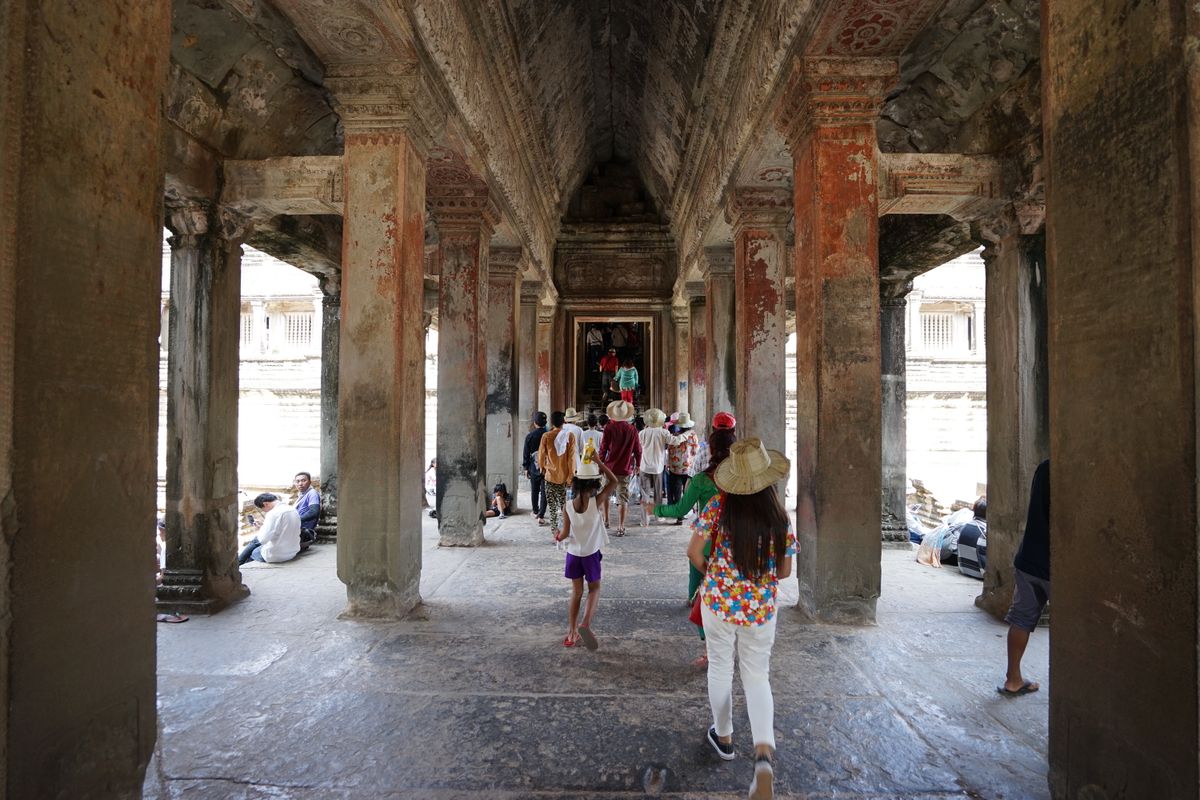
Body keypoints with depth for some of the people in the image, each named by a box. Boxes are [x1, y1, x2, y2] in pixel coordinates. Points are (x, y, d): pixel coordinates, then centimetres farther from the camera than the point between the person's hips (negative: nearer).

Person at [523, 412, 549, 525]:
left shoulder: (529, 436, -5)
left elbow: (526, 453, -1)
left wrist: (526, 468, 7)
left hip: (534, 467, 2)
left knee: (534, 491, 18)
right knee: (544, 492, 1)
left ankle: (535, 512, 31)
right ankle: (541, 516, -5)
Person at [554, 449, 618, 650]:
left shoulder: (569, 506, -13)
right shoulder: (596, 502, -20)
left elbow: (565, 533, -8)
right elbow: (613, 482, -10)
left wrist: (558, 537, 15)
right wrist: (598, 462, -13)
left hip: (573, 554, 2)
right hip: (591, 554, -2)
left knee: (576, 592, 17)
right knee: (594, 589, 16)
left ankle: (571, 631, 20)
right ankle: (586, 624, -5)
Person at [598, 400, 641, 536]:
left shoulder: (609, 428, -10)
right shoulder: (632, 430, -4)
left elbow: (603, 449, -6)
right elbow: (638, 450, 3)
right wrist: (637, 465, 18)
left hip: (609, 467, -1)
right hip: (625, 469, 1)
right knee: (622, 498, 4)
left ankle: (605, 520, 26)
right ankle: (621, 527, 4)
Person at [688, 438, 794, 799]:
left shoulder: (719, 506, -13)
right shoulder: (780, 517, -8)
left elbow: (694, 552, -11)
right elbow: (784, 571, 1)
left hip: (718, 601, -1)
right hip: (761, 608, 1)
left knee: (720, 669, 19)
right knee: (757, 676, 15)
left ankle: (723, 736, 37)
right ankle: (763, 752, -4)